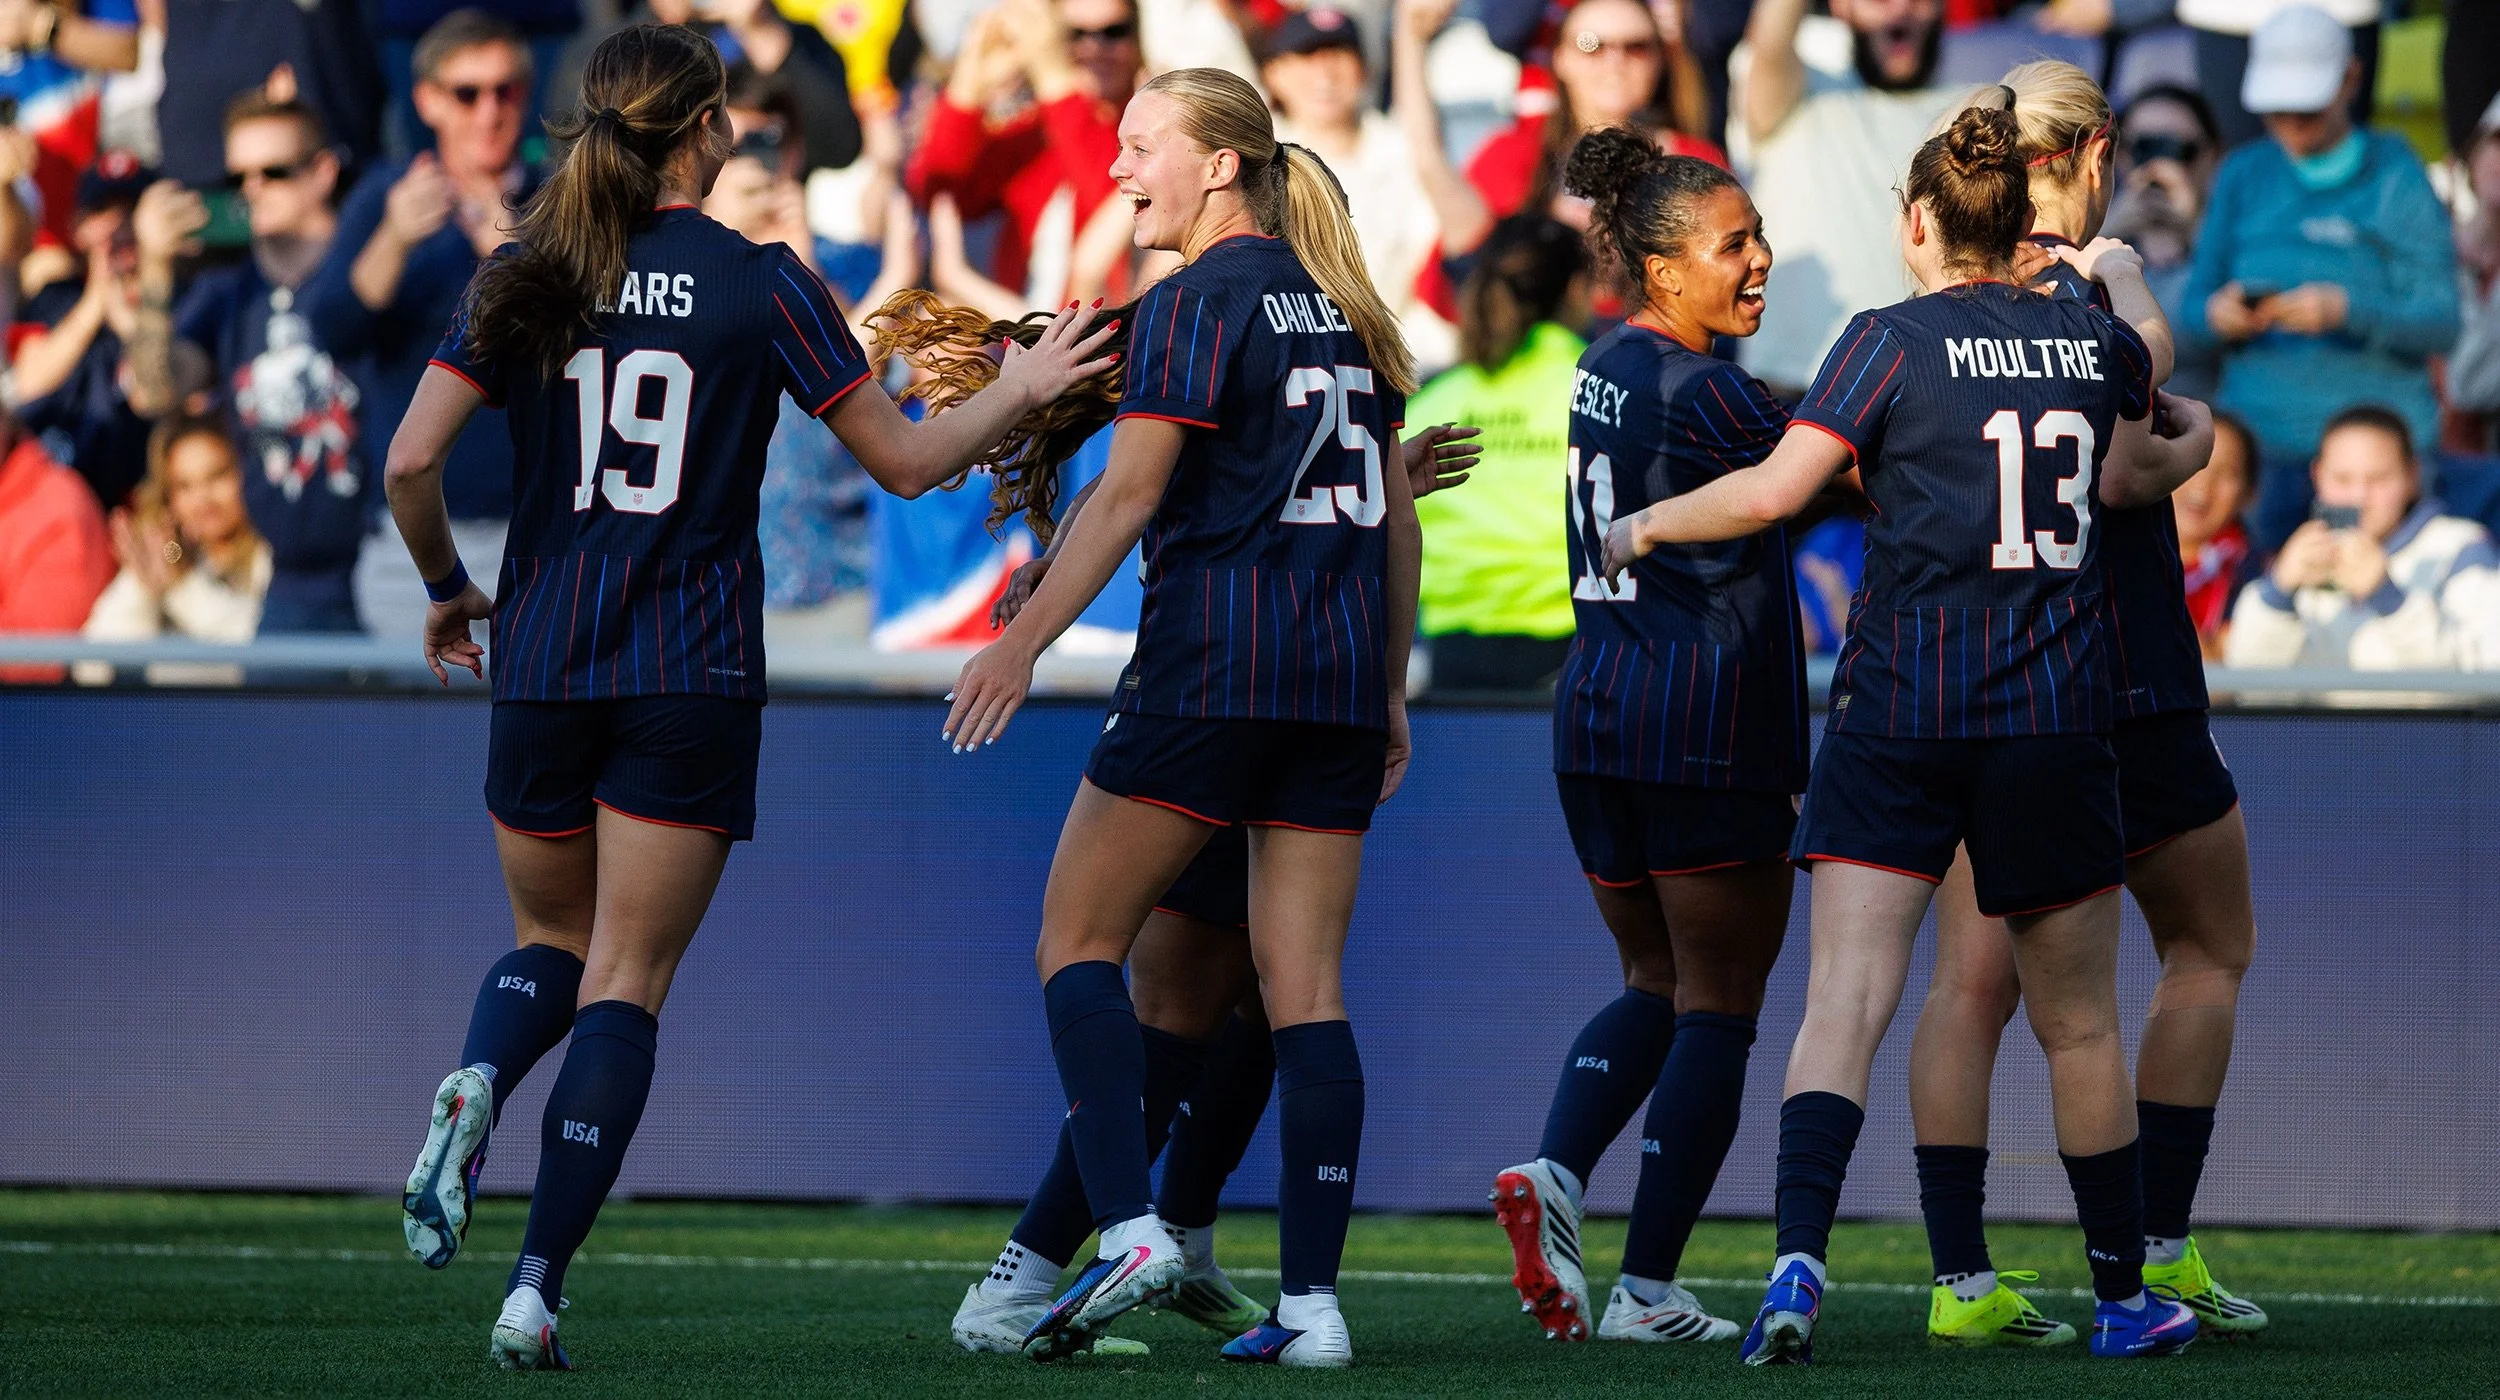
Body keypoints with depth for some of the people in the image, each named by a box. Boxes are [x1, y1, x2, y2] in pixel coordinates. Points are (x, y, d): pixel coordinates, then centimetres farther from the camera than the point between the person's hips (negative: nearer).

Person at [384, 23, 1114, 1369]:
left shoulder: (525, 280, 1)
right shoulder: (759, 284, -4)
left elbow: (411, 462, -5)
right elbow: (905, 459, 1)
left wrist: (447, 588, 13)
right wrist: (1015, 395, 18)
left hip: (542, 664, 2)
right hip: (694, 678, -2)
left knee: (550, 941, 22)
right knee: (627, 981, 1)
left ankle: (474, 1085, -12)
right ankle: (538, 1287, -11)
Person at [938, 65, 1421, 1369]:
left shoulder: (1196, 303, -6)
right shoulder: (1341, 308, 16)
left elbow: (1129, 492, -13)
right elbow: (1394, 515, 19)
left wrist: (1022, 641, -14)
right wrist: (1389, 691, 24)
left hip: (1211, 663, -7)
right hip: (1339, 673, 7)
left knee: (1079, 938, 4)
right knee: (1306, 987, 4)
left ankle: (1128, 1224, -11)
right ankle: (1312, 1299, -2)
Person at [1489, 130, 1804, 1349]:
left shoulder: (1605, 370, 11)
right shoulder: (1700, 392, -14)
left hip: (1598, 715, 8)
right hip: (1710, 724, -8)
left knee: (1654, 982, 18)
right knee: (1717, 1002, 2)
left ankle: (1555, 1170, -7)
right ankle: (1649, 1289, 1)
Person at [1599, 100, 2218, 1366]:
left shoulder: (1893, 343, -5)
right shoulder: (2096, 343, 6)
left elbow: (1775, 489, -10)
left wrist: (1644, 527, 6)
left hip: (1898, 709, -3)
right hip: (2057, 715, 3)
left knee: (1843, 1005, -9)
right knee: (2079, 1023, 14)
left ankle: (1799, 1260, -27)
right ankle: (2124, 1296, 22)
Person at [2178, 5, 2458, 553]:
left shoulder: (2395, 179, 0)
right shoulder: (2244, 175, 12)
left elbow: (2440, 323, -6)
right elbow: (2189, 311, 12)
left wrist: (2346, 310, -23)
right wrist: (2216, 316, -12)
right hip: (2259, 435, 3)